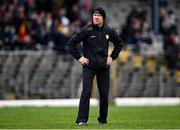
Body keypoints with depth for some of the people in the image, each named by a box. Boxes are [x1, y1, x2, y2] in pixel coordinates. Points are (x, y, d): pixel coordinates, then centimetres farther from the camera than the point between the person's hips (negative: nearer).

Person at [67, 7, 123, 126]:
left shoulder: (109, 31, 4)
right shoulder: (86, 31, -7)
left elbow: (119, 44, 22)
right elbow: (71, 43, -3)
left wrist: (112, 57, 12)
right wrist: (79, 57, -6)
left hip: (104, 67, 4)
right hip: (89, 66, -3)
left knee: (104, 94, 5)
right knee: (86, 92, -12)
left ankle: (103, 119, 18)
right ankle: (82, 119, -11)